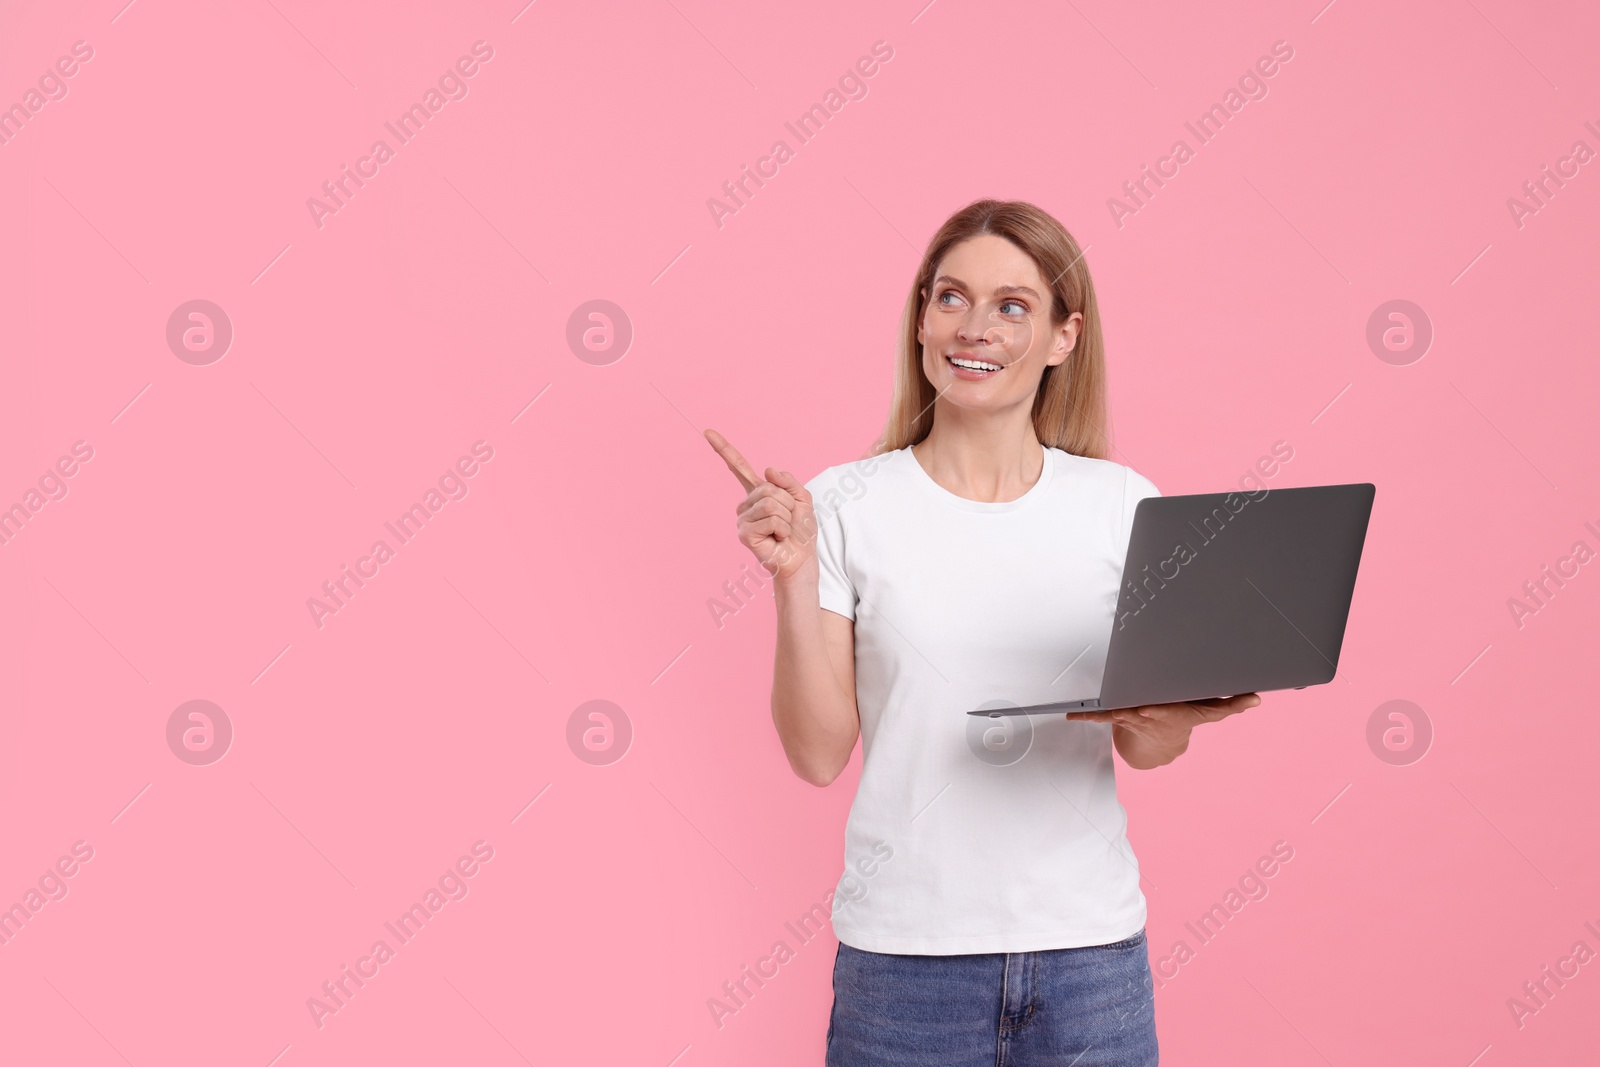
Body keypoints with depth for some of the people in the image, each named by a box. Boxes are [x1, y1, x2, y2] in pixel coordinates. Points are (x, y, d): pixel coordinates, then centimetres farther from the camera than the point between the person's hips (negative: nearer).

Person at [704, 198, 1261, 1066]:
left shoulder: (1123, 504, 1)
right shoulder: (845, 505, -4)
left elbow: (1145, 749, 7)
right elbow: (818, 755, -5)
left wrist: (1184, 706, -14)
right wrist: (794, 583, -16)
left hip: (1088, 941, 2)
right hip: (904, 950, -2)